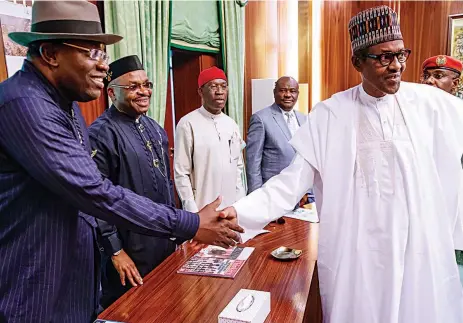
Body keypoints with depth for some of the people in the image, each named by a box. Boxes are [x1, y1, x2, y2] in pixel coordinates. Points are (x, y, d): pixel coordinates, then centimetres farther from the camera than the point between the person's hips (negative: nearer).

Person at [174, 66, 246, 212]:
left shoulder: (231, 124, 6)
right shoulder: (188, 124, -11)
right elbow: (181, 173, -10)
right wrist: (192, 211, -12)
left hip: (232, 207, 5)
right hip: (203, 209, -5)